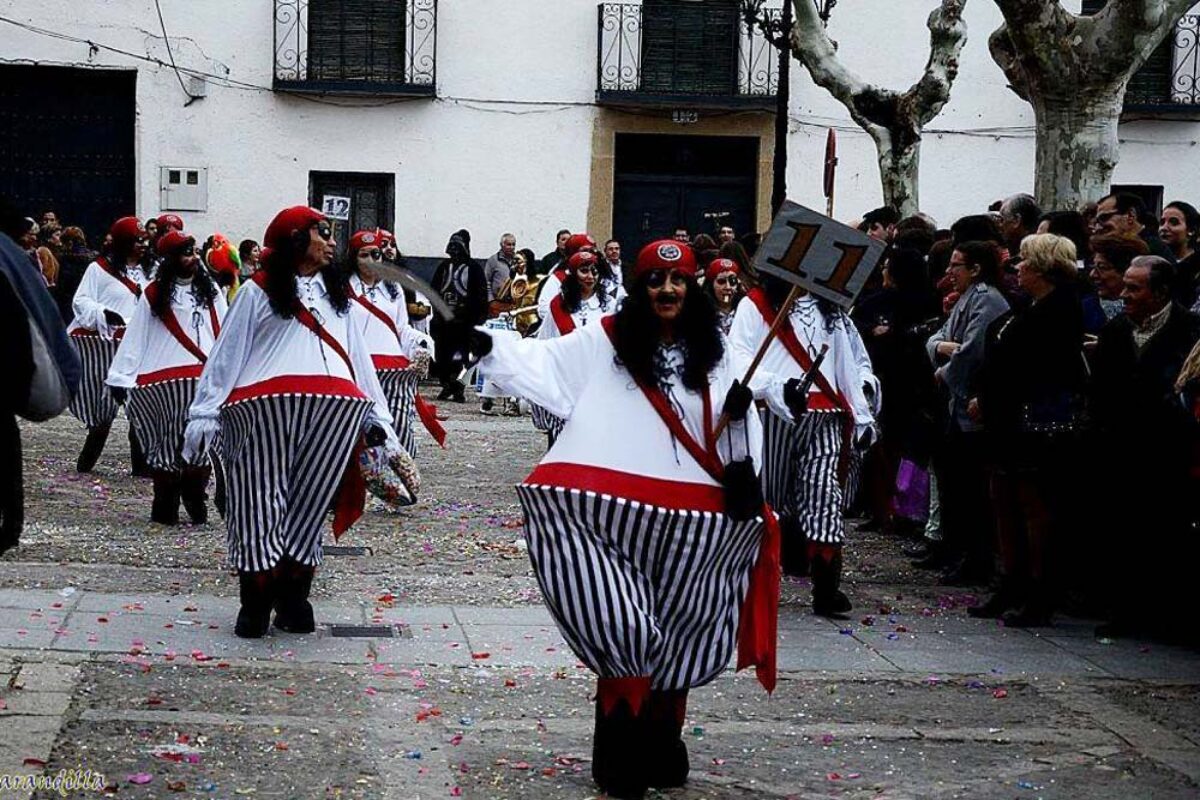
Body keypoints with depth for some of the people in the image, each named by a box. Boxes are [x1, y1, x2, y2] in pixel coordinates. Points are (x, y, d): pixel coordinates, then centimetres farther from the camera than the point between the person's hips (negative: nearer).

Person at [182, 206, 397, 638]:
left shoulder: (336, 295, 30)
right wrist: (205, 413, -1)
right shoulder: (258, 292, 14)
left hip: (336, 409, 4)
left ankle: (293, 598, 5)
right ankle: (255, 601, -4)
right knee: (260, 499, -8)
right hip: (265, 407, -4)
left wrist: (376, 417, 19)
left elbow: (357, 356, 27)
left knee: (309, 502, -1)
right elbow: (227, 354, 8)